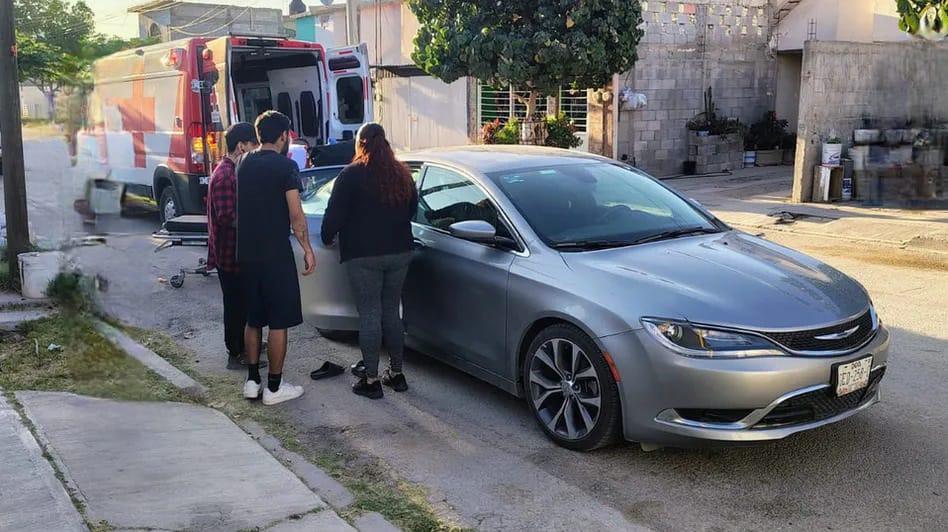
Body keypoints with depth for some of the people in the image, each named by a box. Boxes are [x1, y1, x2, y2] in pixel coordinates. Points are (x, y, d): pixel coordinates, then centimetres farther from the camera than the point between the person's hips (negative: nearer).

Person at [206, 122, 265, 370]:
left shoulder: (235, 171, 11)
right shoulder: (225, 176, -21)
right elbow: (227, 217, -26)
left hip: (238, 250, 10)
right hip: (230, 253, -10)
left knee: (241, 301, 19)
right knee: (236, 303, 0)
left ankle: (243, 345, 33)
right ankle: (236, 354, 10)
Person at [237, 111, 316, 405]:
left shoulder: (245, 164, 9)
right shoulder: (286, 166, -11)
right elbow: (295, 215, -14)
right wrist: (307, 249, -6)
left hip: (247, 254, 7)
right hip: (276, 255, -7)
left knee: (253, 320, 16)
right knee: (278, 323, 2)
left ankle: (252, 381, 20)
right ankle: (274, 387, 7)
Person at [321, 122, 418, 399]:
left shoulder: (351, 175, -8)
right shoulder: (402, 174, 10)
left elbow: (335, 213, -9)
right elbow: (412, 210, 21)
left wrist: (327, 237, 9)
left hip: (363, 255, -5)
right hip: (399, 252, 5)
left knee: (369, 314, -1)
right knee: (391, 311, 13)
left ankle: (371, 380, 3)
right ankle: (396, 373, 18)